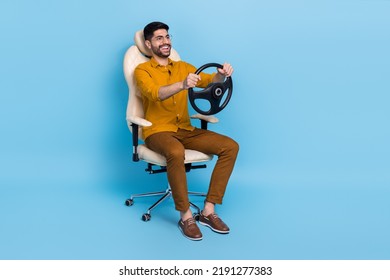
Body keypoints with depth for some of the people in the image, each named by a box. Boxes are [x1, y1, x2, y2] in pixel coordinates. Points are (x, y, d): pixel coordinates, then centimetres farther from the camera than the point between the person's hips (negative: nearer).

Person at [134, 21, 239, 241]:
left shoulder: (183, 67, 16)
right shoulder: (142, 70, 0)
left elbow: (209, 81, 2)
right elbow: (154, 93, -21)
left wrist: (222, 75, -22)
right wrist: (182, 84, -39)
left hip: (186, 130, 5)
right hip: (158, 131, -5)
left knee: (230, 146, -15)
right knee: (176, 152, -39)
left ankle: (209, 211, -13)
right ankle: (186, 216, -23)